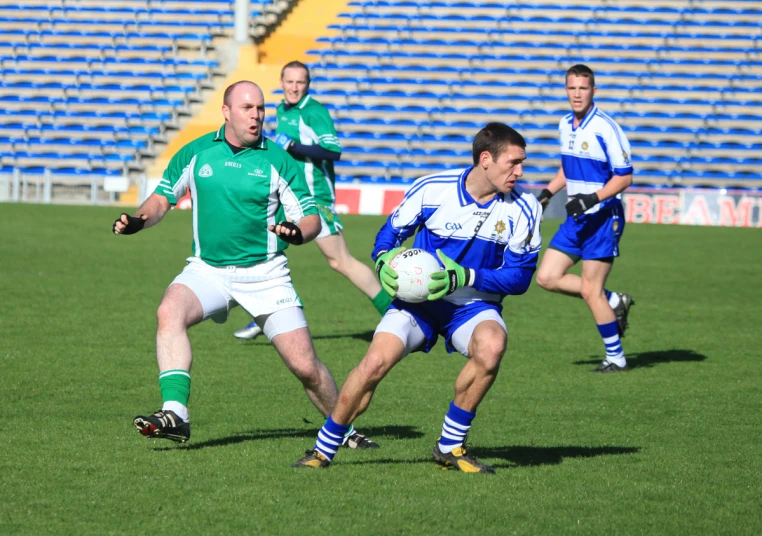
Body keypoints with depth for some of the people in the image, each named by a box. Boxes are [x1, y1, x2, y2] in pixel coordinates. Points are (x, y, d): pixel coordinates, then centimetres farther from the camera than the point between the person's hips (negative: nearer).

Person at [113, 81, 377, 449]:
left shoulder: (277, 160, -3)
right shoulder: (198, 154, 1)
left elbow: (312, 218, -1)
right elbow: (163, 198, 10)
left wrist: (296, 233, -25)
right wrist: (138, 220, -12)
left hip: (265, 275, -1)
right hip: (208, 269, 1)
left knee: (306, 367, -6)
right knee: (170, 312, -31)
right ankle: (175, 414, -34)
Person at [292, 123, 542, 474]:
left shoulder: (523, 208, -9)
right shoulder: (432, 189, -11)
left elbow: (519, 276, -10)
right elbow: (391, 232, 3)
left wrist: (465, 278, -24)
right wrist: (384, 262, -20)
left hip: (474, 305, 1)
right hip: (419, 298, -1)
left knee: (491, 346, -34)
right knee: (375, 362, -23)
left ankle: (451, 446, -14)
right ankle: (323, 450, -2)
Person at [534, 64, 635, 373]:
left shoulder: (605, 128, -17)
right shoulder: (566, 125, 7)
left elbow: (624, 177, -15)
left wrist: (592, 198, -26)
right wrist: (548, 192, 11)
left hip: (602, 218, -8)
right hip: (576, 219, 8)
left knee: (590, 291, -7)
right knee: (546, 278, 3)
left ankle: (615, 358, 8)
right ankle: (613, 302, 18)